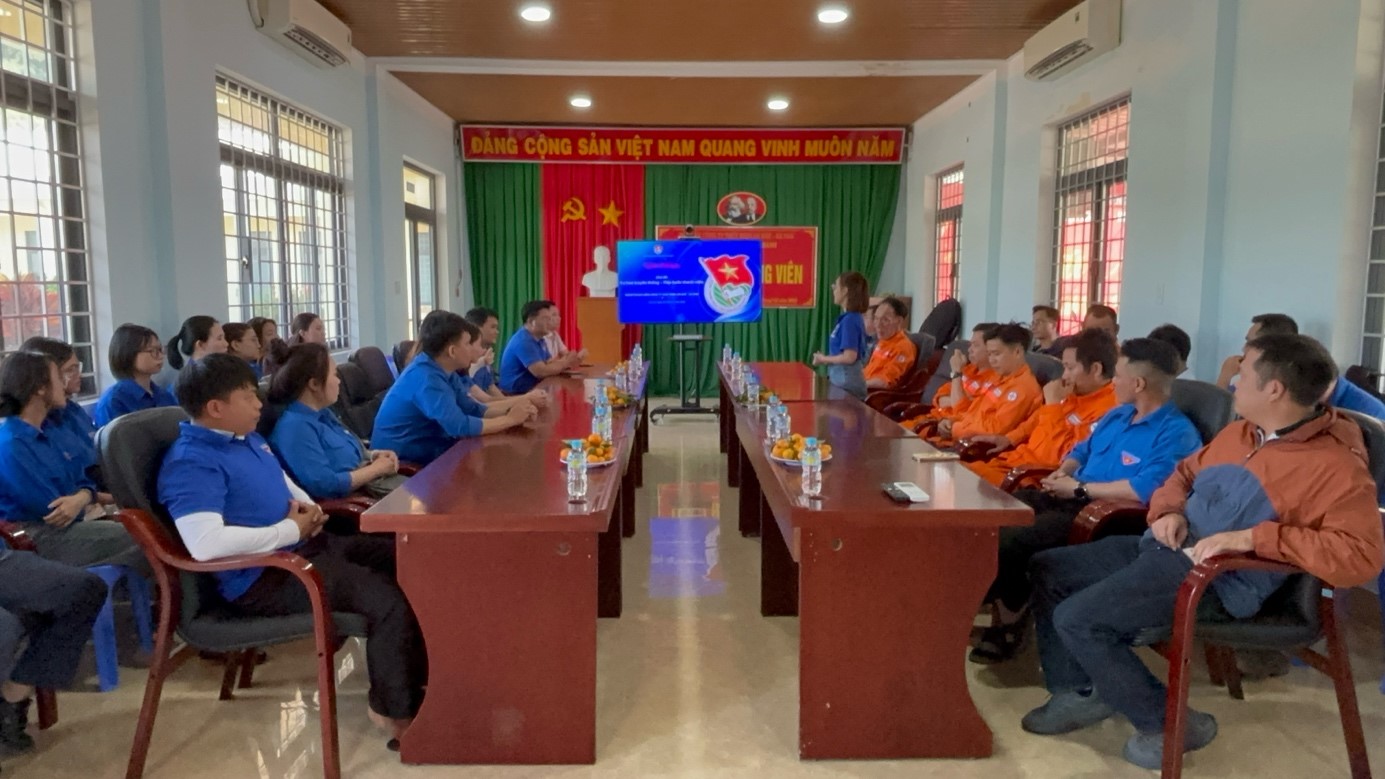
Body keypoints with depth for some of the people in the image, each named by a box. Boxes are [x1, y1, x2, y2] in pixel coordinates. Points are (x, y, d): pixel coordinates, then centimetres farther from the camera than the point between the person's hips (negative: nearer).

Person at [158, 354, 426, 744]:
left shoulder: (249, 438, 12)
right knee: (388, 599, -22)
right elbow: (205, 543, -34)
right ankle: (396, 708, -2)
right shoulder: (191, 463, -19)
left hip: (304, 546, 10)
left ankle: (420, 670, 20)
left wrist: (305, 506, 3)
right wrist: (290, 530, -23)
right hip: (262, 577, -10)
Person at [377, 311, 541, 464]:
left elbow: (476, 411, 5)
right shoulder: (425, 377, -24)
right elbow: (460, 426, -31)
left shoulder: (444, 372, 3)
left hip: (424, 451, 8)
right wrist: (511, 419, -20)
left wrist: (523, 401, -7)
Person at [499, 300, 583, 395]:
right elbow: (541, 372, -24)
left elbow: (550, 363, 11)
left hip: (532, 389, 9)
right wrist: (565, 363, -12)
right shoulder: (523, 341, -19)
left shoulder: (538, 340, 12)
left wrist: (568, 362, -8)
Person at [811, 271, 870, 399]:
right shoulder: (847, 318, 10)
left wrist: (824, 359, -9)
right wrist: (826, 359, 8)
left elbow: (849, 357, -22)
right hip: (842, 378, 9)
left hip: (847, 381, -9)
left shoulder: (850, 320, -17)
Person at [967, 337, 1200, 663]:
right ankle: (1006, 606, -3)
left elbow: (1146, 489, -26)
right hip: (1071, 499, 9)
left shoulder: (1176, 433, -12)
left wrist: (1079, 488, -17)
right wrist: (1063, 473, 4)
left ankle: (1011, 614, -1)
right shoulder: (1118, 415, 18)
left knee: (1012, 540, -27)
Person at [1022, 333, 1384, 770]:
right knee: (1046, 570, 8)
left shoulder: (1336, 465, -13)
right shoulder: (1238, 432, 13)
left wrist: (1253, 537, -28)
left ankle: (1169, 722, -1)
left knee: (1077, 619, -21)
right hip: (1163, 547, 9)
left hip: (1217, 579, -9)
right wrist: (1168, 511, 3)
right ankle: (1080, 691, 14)